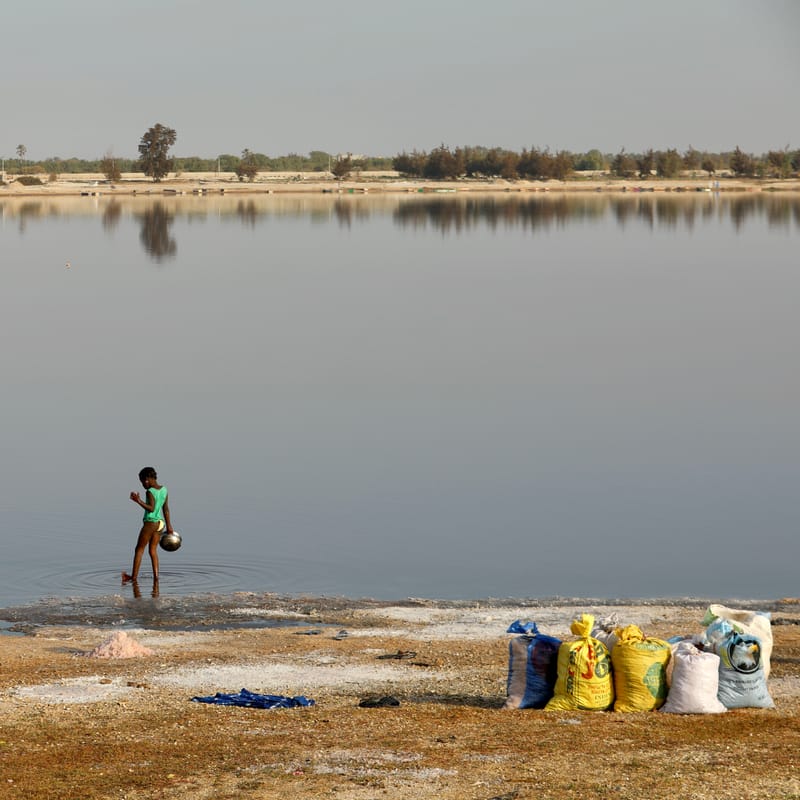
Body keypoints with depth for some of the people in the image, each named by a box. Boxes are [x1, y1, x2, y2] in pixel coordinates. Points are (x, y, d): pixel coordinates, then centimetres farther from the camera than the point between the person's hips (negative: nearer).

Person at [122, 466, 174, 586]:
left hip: (150, 523, -7)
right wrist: (169, 526, 16)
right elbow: (166, 509, 12)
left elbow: (151, 508, -27)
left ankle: (134, 576, 10)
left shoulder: (150, 492, -17)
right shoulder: (164, 490, 7)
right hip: (160, 523, 7)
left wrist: (139, 501, -28)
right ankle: (156, 576, 6)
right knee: (153, 550, 13)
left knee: (139, 549, 5)